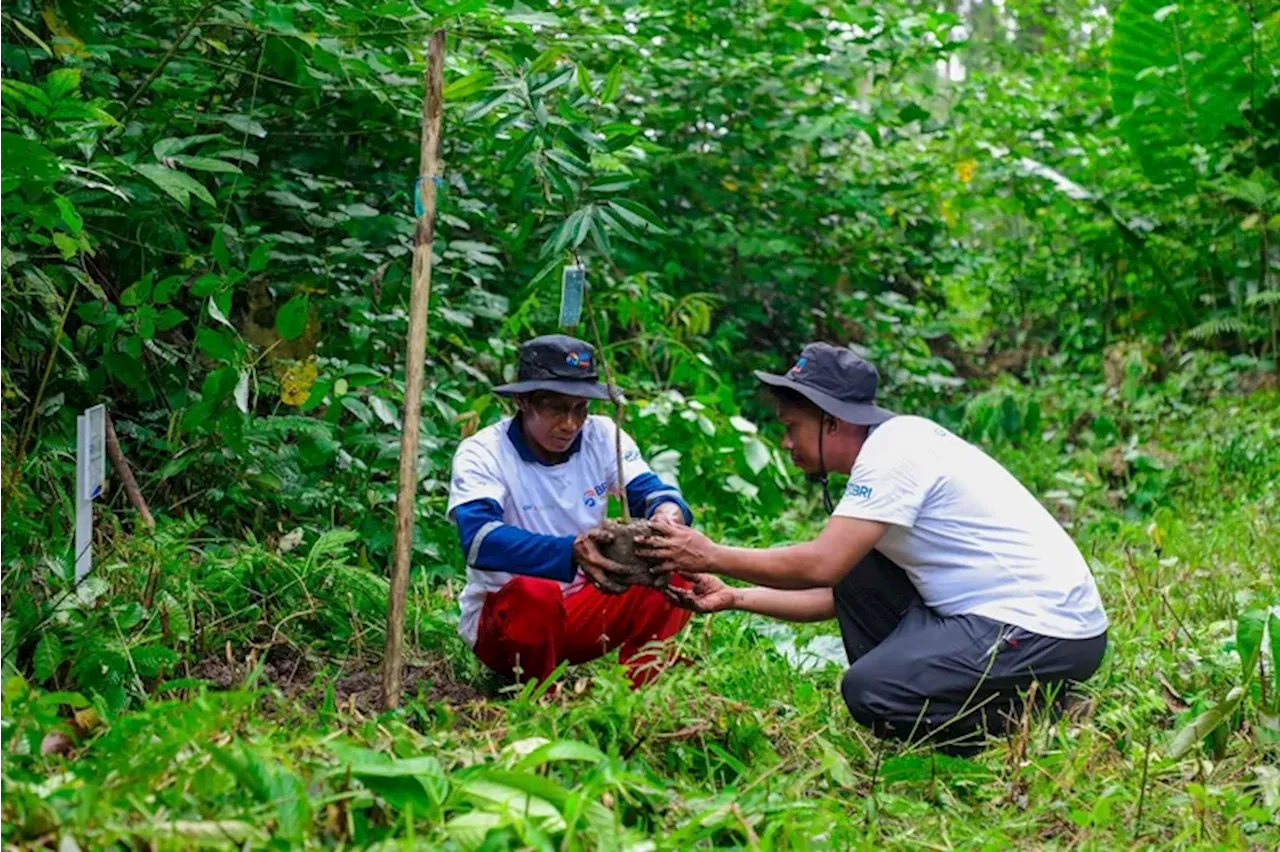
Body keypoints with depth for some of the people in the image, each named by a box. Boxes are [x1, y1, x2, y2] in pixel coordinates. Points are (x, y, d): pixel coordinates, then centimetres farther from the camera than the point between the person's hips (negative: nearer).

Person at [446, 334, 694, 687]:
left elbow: (652, 491, -13)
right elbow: (479, 540, -34)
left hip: (583, 610, 5)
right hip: (500, 616, -5)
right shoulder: (482, 454, -17)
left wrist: (668, 513, -40)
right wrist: (571, 552, -50)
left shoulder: (602, 437, -3)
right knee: (534, 592, -38)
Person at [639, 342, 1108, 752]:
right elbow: (836, 593, 16)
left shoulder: (895, 451, -16)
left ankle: (1029, 721, -3)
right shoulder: (893, 446, 13)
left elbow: (820, 566, -22)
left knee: (868, 690, -18)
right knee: (856, 574, 11)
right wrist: (735, 597, 12)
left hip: (1052, 631, -10)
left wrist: (712, 556, -11)